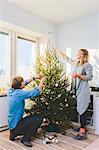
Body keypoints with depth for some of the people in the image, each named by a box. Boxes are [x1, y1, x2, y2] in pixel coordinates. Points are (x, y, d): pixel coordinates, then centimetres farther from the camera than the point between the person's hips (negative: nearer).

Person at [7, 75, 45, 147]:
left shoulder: (11, 91, -2)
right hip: (15, 125, -9)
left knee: (33, 117, 20)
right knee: (39, 118, -12)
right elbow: (36, 92, -22)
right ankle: (26, 139, -1)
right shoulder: (19, 93, -27)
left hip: (12, 123, 9)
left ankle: (14, 133, 19)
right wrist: (42, 81, -9)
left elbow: (24, 83, 12)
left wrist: (35, 77, 7)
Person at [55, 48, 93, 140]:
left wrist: (78, 75, -21)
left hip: (83, 90, -7)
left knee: (82, 109, -6)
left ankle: (82, 132, 1)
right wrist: (57, 51, 30)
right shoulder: (75, 63, 14)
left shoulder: (87, 65, -7)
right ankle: (83, 127, 29)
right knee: (79, 109, 13)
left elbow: (90, 77, -11)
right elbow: (66, 58, 23)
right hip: (76, 89, 7)